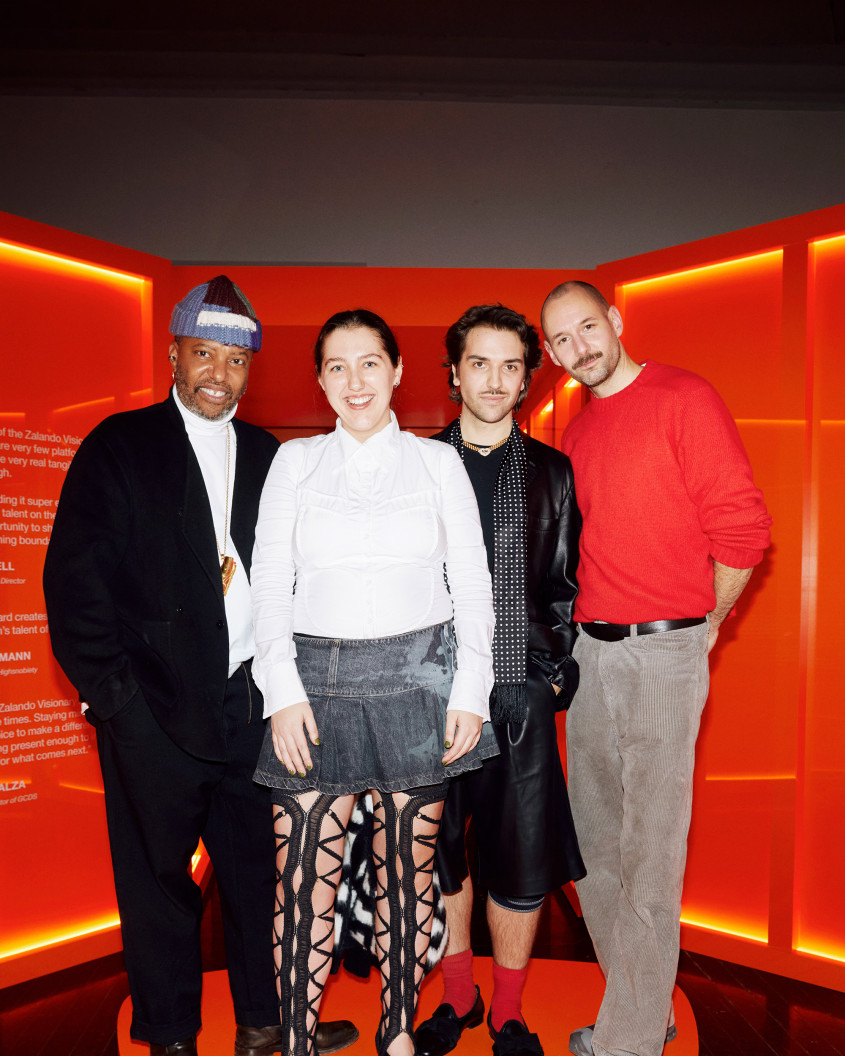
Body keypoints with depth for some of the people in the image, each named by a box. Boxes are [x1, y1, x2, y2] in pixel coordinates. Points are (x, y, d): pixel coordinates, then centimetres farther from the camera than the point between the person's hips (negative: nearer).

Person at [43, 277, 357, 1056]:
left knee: (261, 868, 14)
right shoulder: (119, 447, -1)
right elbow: (74, 580, -5)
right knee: (159, 879, 11)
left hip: (249, 706, 4)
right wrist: (112, 692, -9)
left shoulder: (266, 456, 10)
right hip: (154, 711, -3)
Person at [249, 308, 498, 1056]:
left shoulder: (439, 462, 8)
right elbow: (270, 581, 5)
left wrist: (470, 690, -3)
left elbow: (472, 582, 6)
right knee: (305, 877, -3)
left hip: (419, 676, 0)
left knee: (409, 867, 9)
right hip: (318, 679, 0)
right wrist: (283, 690, -5)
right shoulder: (295, 461, 9)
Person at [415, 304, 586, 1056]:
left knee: (521, 865, 6)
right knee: (439, 855, 12)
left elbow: (563, 589, 10)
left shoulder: (552, 472, 8)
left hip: (520, 692, 0)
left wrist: (555, 672, 0)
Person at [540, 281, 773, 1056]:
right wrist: (584, 625, 13)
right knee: (595, 838, 15)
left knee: (649, 847, 1)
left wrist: (702, 624, -2)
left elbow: (743, 527, -10)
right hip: (589, 647, 8)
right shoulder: (577, 429, 14)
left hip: (663, 650, -7)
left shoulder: (683, 398, -7)